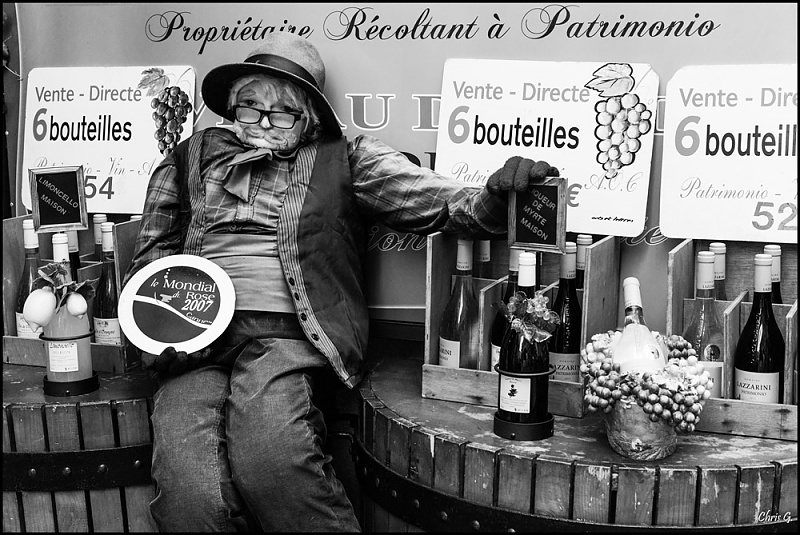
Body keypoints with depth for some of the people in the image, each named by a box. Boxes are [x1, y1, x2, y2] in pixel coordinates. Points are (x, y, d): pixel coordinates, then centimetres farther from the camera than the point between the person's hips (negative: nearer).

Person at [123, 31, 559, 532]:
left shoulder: (344, 158, 15)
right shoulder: (190, 159, 22)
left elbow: (438, 202, 5)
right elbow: (148, 262, 22)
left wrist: (496, 198, -17)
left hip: (287, 334, -2)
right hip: (194, 340, 2)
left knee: (269, 459, -32)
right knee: (191, 494, -24)